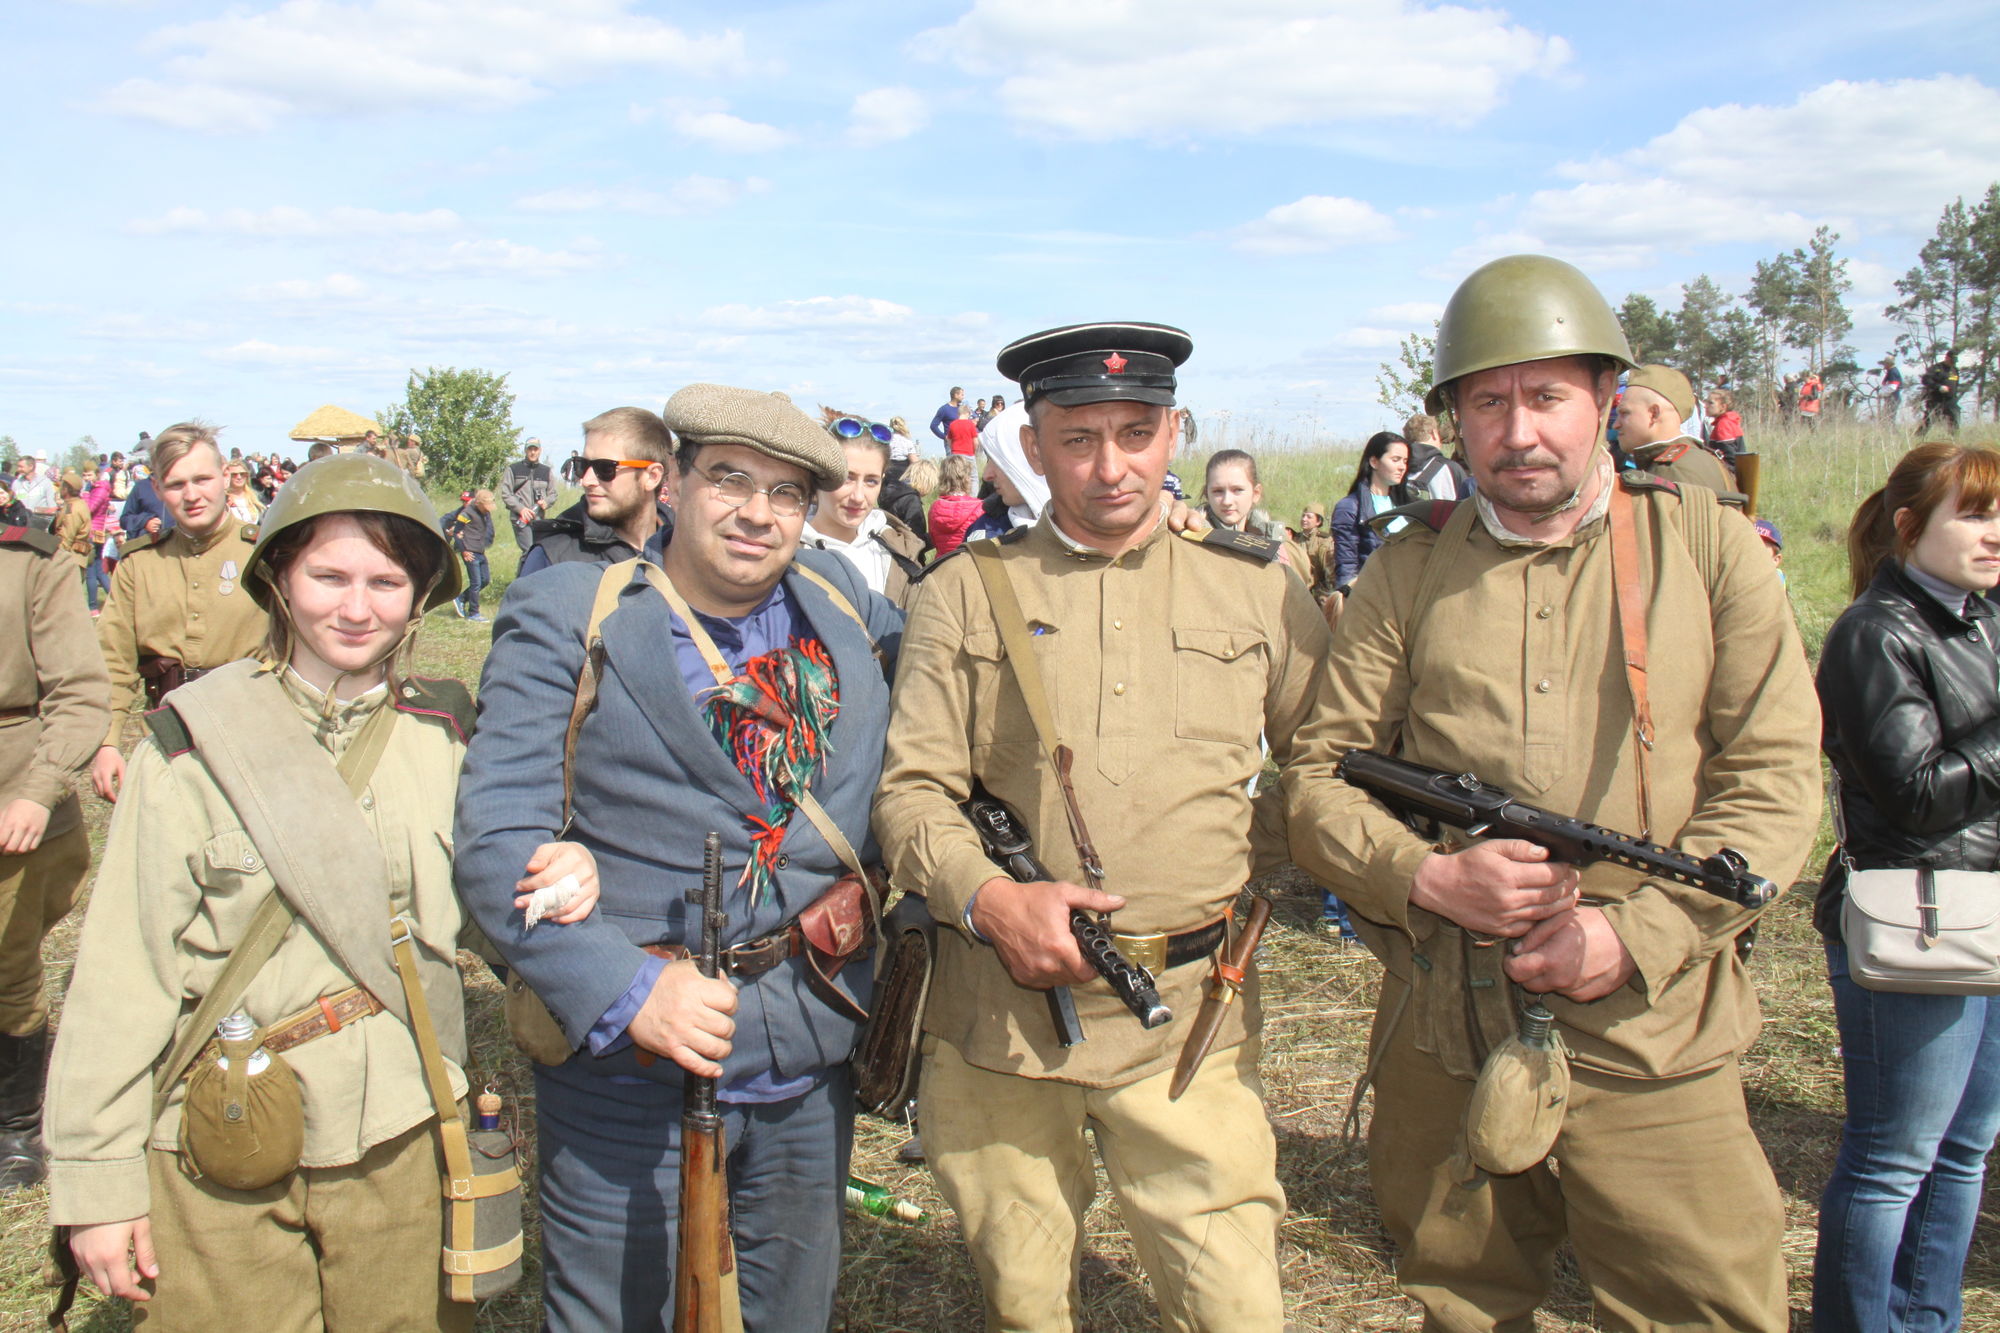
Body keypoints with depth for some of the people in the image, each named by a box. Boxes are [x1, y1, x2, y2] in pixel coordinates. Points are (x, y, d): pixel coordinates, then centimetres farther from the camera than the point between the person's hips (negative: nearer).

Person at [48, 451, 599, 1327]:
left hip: (401, 1140, 2)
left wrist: (557, 878, -16)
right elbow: (122, 970, -5)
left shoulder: (445, 730, 1)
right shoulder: (196, 738, -7)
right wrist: (96, 1180, -4)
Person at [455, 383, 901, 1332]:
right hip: (631, 1065, -4)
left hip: (813, 1060, 4)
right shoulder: (567, 619, -8)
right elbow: (496, 839, -15)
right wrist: (627, 991, -25)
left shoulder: (844, 603, 4)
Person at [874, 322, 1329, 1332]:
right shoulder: (964, 593, 3)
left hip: (1187, 1018, 0)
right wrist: (987, 896, -16)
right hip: (996, 1013, 1)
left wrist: (1240, 855, 0)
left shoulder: (1256, 591, 6)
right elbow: (911, 791, 0)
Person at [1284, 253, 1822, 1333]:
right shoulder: (1408, 573, 5)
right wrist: (1427, 878, -15)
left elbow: (1775, 780, -3)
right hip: (1439, 1047, 2)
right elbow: (1316, 777, 3)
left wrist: (1637, 932, -15)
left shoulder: (1707, 547, 2)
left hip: (1649, 1042, -1)